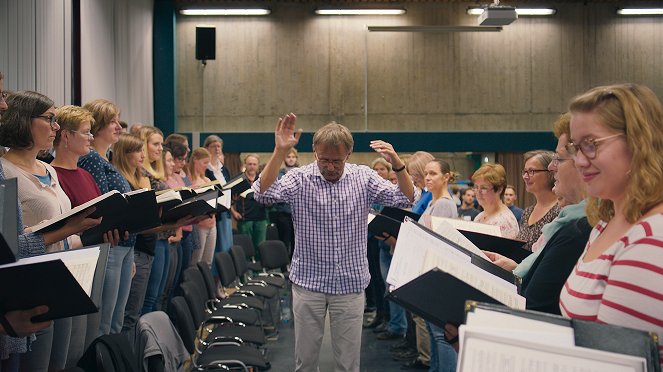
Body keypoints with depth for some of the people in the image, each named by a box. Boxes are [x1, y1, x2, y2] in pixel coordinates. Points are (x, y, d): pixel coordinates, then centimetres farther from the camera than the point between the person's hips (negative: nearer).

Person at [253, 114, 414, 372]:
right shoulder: (300, 179, -6)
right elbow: (263, 195, -21)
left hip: (351, 284, 1)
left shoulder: (364, 178, -1)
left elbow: (406, 200, -5)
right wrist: (279, 152, -29)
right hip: (308, 282, -1)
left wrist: (397, 163, -21)